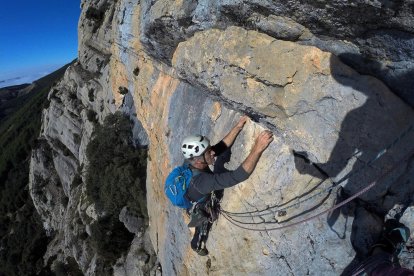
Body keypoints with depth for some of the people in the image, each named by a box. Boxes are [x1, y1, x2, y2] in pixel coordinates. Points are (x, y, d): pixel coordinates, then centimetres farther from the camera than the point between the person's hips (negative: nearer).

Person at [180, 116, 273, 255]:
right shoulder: (201, 180, -50)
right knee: (202, 231, 29)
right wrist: (257, 148, -59)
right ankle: (197, 247, 63)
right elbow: (237, 176, -58)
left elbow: (221, 147, -21)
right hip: (202, 211, -6)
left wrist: (238, 127, -30)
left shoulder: (191, 160, -27)